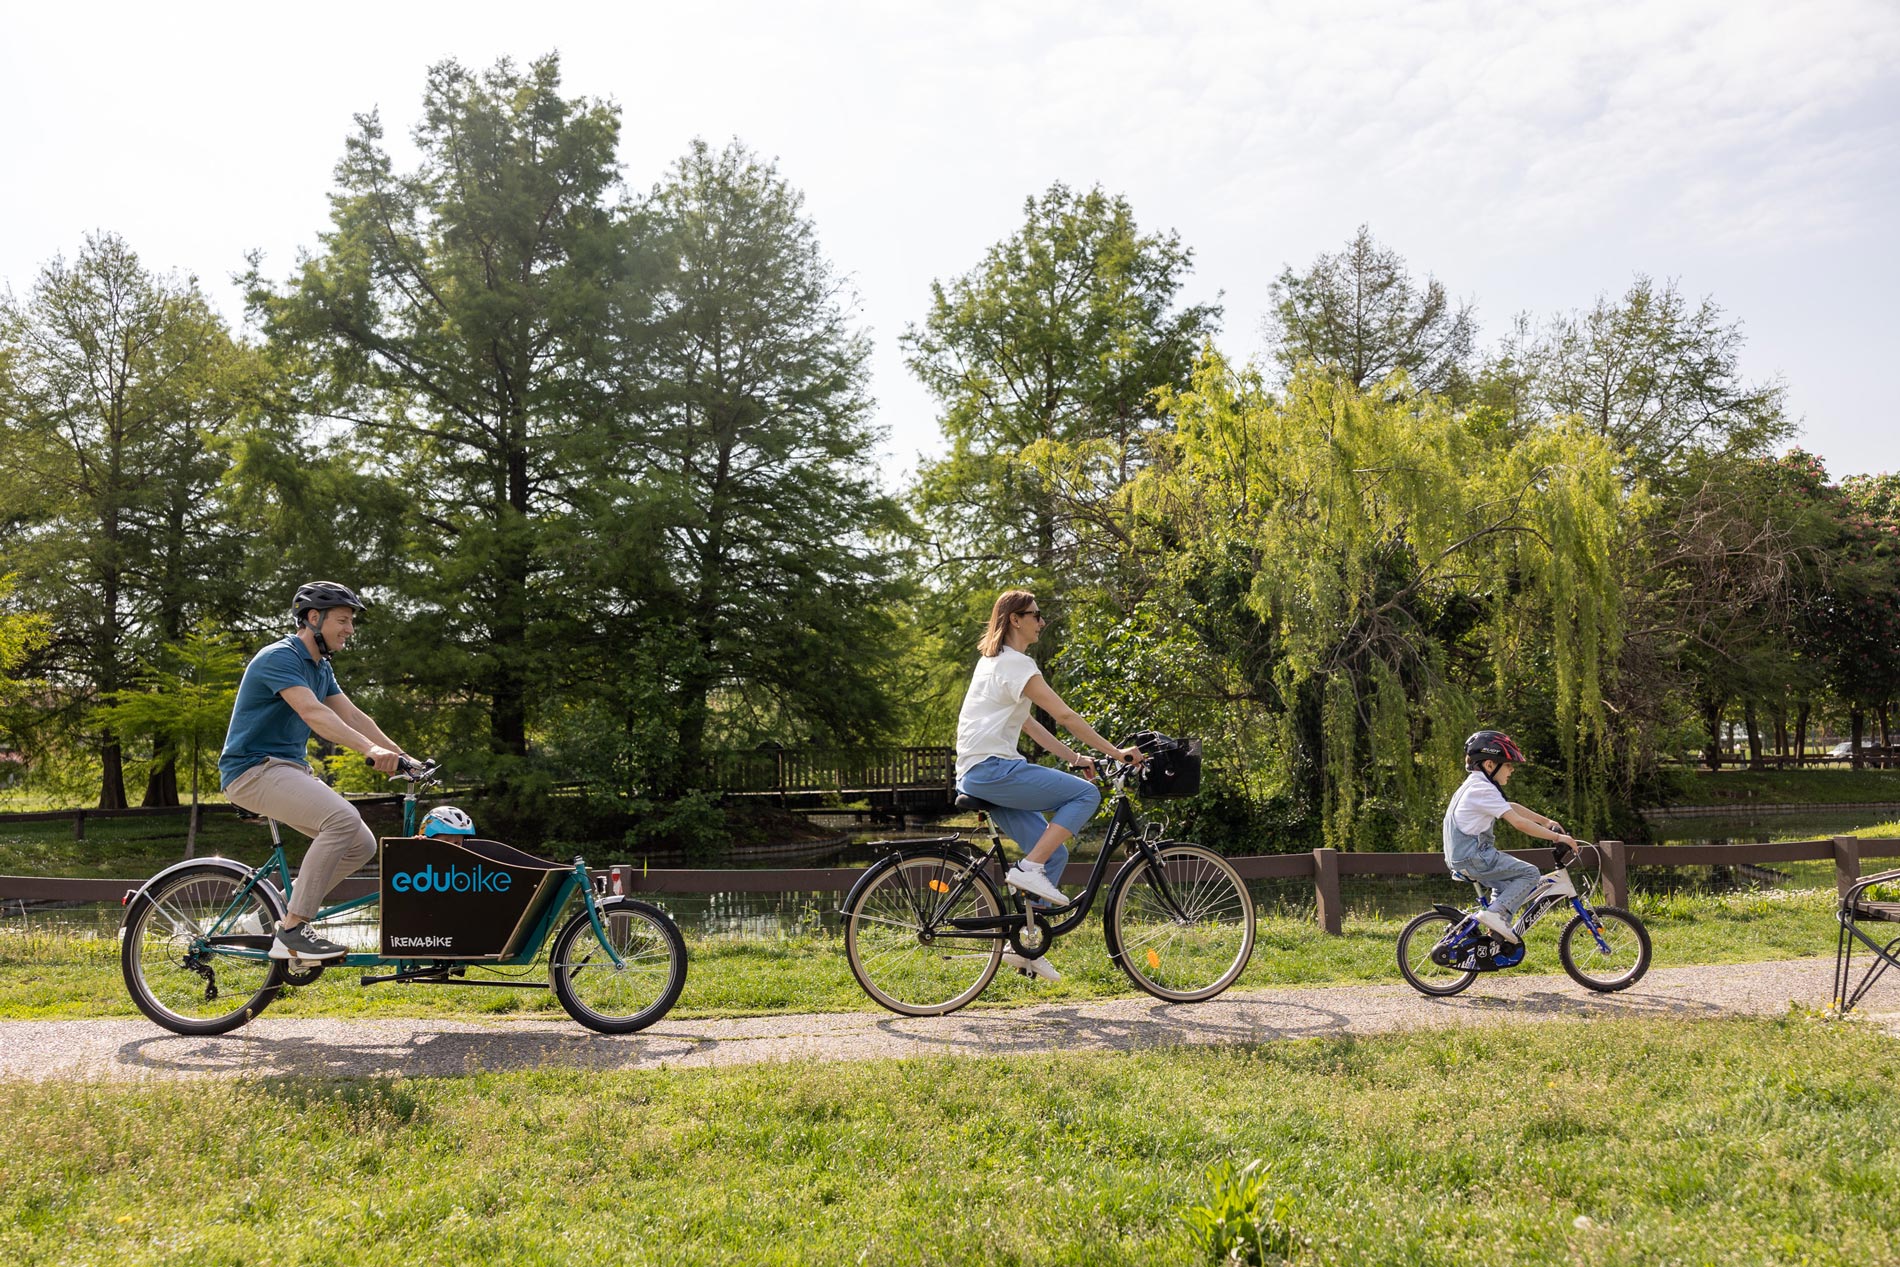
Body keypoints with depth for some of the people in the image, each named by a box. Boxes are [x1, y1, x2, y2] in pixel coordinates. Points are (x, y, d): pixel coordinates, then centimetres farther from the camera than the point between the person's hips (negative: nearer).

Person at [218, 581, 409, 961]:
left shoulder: (320, 667, 14)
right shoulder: (280, 657, -16)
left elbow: (353, 716, 10)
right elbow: (313, 713, -31)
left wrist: (402, 756, -2)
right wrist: (371, 750, -43)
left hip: (291, 769, 9)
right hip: (253, 770, -9)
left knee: (362, 845, -3)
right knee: (343, 818, -30)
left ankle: (280, 916, 8)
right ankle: (291, 932, -22)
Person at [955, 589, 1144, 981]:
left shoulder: (994, 661, 22)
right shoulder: (1015, 664, -10)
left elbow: (1028, 723, 23)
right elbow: (1066, 717, -12)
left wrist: (1073, 756, 18)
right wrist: (1115, 752, -8)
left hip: (978, 774, 10)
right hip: (992, 769, -10)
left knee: (1054, 852, 7)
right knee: (1086, 794, -13)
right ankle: (1029, 869, -13)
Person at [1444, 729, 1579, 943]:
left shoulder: (1475, 786, 17)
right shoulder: (1484, 789, -15)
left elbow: (1511, 807, 26)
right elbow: (1519, 823, -19)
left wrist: (1546, 821, 25)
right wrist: (1557, 837, -14)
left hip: (1460, 858, 10)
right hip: (1474, 856, -10)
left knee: (1505, 885, 26)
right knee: (1529, 874, -7)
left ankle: (1497, 929, 20)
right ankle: (1495, 912, -13)